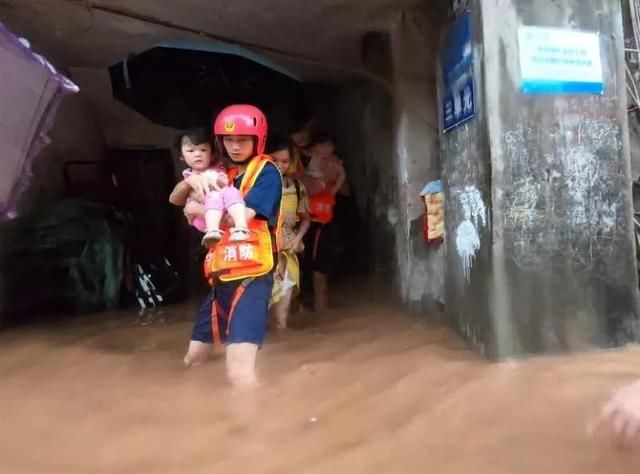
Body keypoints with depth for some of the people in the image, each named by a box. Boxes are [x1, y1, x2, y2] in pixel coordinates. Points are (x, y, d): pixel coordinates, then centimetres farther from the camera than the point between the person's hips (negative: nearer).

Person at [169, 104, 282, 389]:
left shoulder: (267, 172, -4)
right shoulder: (223, 173, 17)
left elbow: (242, 216, -19)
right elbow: (175, 199, 18)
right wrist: (190, 181, -5)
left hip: (251, 276, -8)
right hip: (221, 277, 8)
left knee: (238, 372, -20)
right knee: (193, 360, 19)